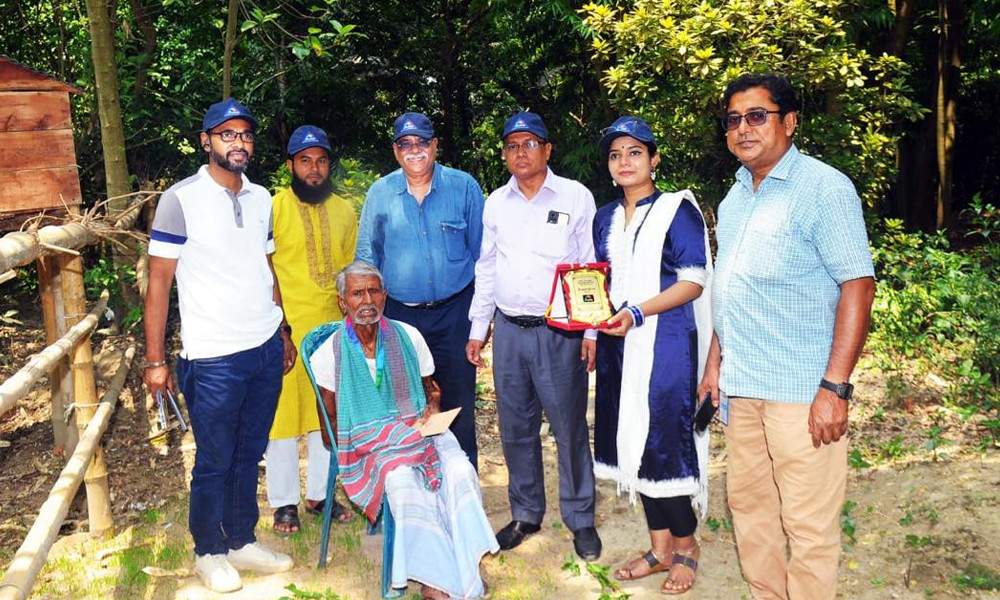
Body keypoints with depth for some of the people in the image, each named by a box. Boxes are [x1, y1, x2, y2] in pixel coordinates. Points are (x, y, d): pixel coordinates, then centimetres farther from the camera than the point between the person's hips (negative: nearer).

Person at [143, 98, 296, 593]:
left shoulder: (261, 198, 9)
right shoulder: (180, 199, -7)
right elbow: (158, 282, -7)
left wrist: (282, 333, 17)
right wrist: (155, 360, -9)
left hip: (266, 350, 5)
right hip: (213, 358, -5)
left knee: (248, 456, 16)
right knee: (214, 463, 8)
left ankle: (242, 541, 32)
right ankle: (208, 552, 27)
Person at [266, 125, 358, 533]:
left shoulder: (344, 212, 9)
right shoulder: (272, 208, -5)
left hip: (333, 328, 5)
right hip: (285, 329, -4)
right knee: (283, 411, 5)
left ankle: (319, 493, 29)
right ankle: (284, 501, 21)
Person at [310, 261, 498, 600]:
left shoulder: (408, 337, 8)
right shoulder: (328, 355, 1)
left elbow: (431, 387, 23)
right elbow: (330, 428, 3)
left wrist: (433, 406, -2)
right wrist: (380, 436, -13)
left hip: (418, 429, 3)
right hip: (368, 445, -3)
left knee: (459, 468, -30)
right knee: (402, 479, -36)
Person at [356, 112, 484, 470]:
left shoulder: (464, 187, 0)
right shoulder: (380, 193, 4)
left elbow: (481, 252, 5)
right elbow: (366, 256, 11)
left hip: (454, 312, -1)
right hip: (398, 314, 1)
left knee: (458, 405, 6)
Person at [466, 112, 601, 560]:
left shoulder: (575, 197, -1)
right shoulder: (495, 203, 10)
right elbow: (486, 269, 15)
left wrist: (592, 329, -6)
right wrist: (477, 329, 12)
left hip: (560, 331, -4)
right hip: (508, 330, 4)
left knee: (570, 427, 2)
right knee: (515, 428, 12)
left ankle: (580, 518, 19)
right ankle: (525, 514, 28)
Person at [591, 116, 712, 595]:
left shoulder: (677, 209, -3)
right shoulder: (605, 218, 15)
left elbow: (694, 282, -10)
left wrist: (637, 312, -21)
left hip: (665, 343, -6)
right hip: (619, 345, 6)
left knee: (665, 442, -3)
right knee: (634, 442, 9)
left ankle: (684, 546, 17)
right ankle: (659, 546, 23)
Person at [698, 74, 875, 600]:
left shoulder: (824, 188, -9)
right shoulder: (735, 196, 13)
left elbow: (858, 285, -14)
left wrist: (833, 388, -19)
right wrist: (716, 360, 15)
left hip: (801, 392, -7)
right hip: (741, 385, 7)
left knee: (808, 525, 1)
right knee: (748, 503, 17)